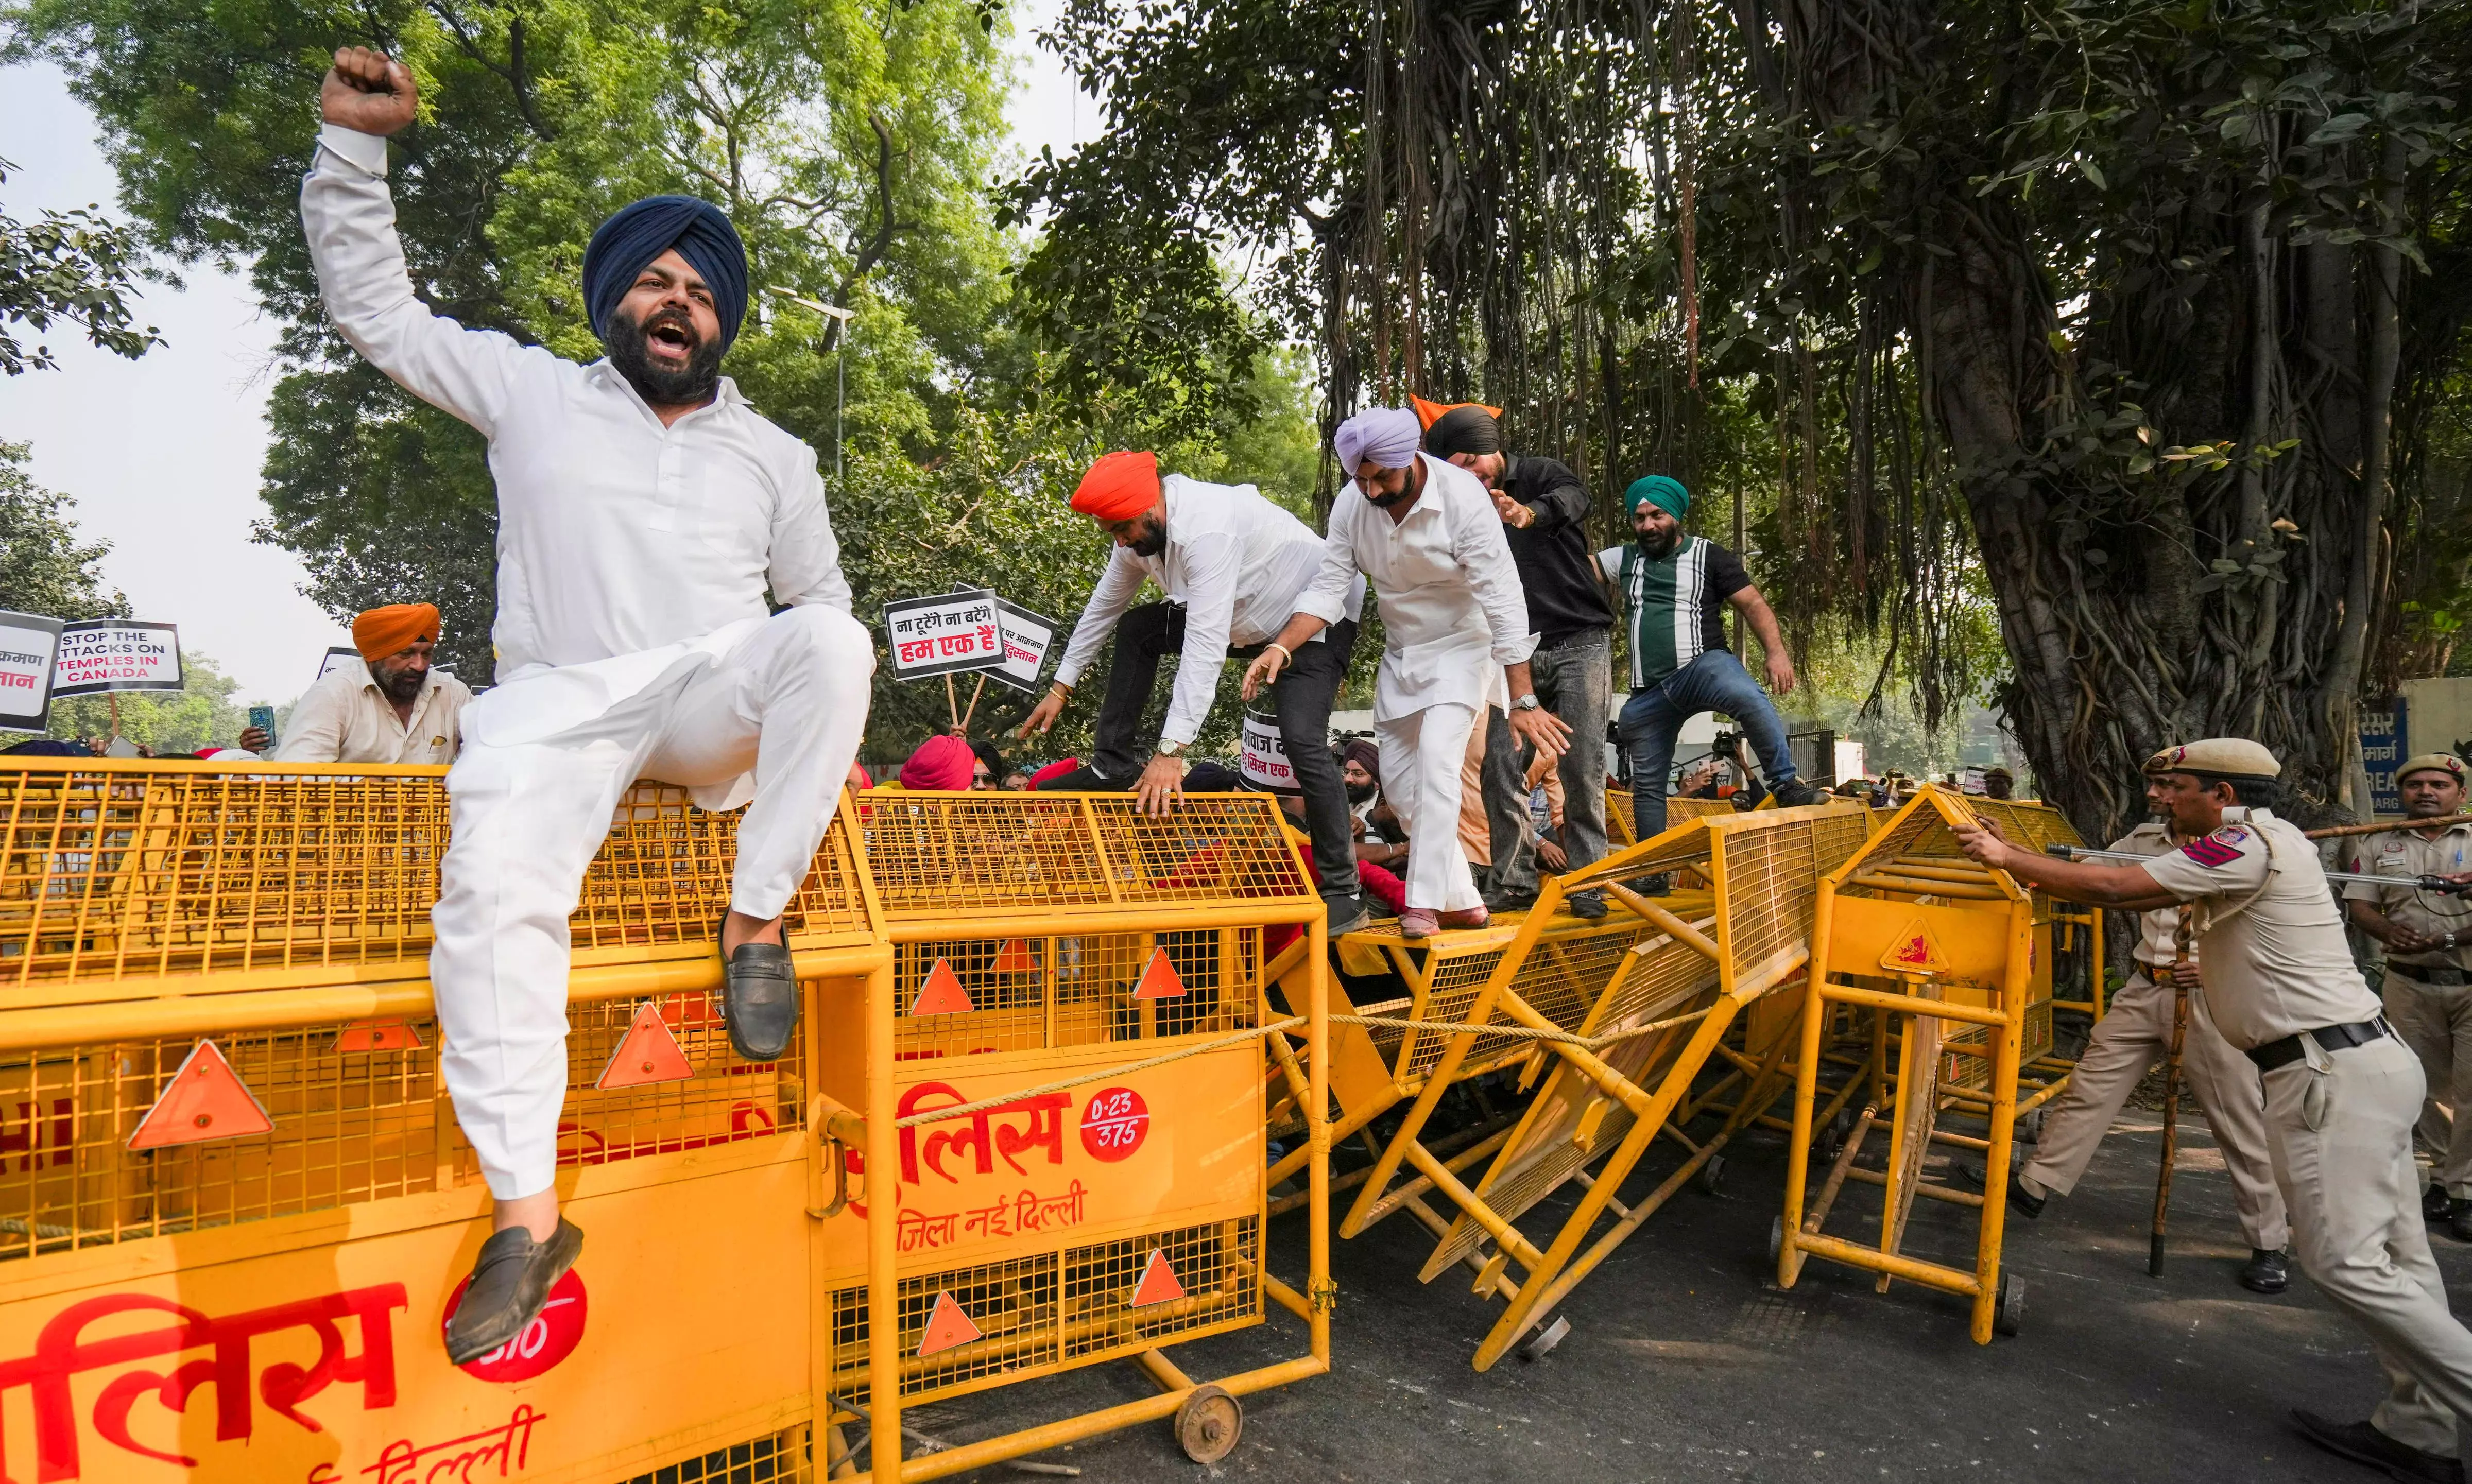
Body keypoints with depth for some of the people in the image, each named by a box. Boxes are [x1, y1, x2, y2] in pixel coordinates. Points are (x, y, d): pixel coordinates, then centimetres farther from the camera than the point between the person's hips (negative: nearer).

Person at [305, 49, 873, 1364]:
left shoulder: (773, 455, 19)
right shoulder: (533, 394, 17)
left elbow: (818, 601, 20)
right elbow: (375, 308, 21)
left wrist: (821, 728, 7)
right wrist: (353, 147, 13)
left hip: (714, 704, 1)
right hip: (560, 707, 0)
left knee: (831, 641, -32)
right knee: (490, 895, -28)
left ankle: (757, 920, -23)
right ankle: (525, 1215, -22)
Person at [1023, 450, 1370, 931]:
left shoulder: (1207, 528, -35)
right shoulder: (1140, 526, -7)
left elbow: (1205, 647, -40)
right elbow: (1103, 606, 8)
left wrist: (1171, 751, -41)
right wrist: (1061, 687, 10)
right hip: (1247, 617, 9)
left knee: (1302, 740, -25)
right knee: (1135, 629, 2)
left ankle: (1343, 892, -15)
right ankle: (1113, 767, 7)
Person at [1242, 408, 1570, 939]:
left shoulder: (1463, 498, -26)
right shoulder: (1351, 505, -12)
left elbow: (1503, 600, -27)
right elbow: (1329, 588, -10)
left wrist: (1524, 700, -28)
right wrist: (1281, 647, -27)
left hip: (1461, 644, -6)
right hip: (1400, 651, 6)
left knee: (1435, 761, -23)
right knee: (1400, 781, 6)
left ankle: (1425, 903, -15)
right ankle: (1463, 901, 17)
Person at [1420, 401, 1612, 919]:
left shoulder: (1542, 475, -4)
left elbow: (1576, 498, -28)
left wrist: (1530, 514, -50)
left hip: (1580, 643, -3)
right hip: (1516, 650, 4)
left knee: (1581, 768, -7)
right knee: (1500, 764, -5)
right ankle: (1514, 880, 4)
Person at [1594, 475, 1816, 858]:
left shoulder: (1708, 556, 6)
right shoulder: (1624, 559, 16)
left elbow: (1752, 604, 2)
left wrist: (1776, 652, -12)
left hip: (1704, 666, -4)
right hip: (1648, 692, 4)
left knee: (1749, 697, -38)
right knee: (1647, 784, 8)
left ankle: (1786, 785, -28)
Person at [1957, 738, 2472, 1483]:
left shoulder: (2249, 844, -14)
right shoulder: (2251, 847, 17)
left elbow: (2114, 886, -16)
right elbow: (2134, 895, 16)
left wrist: (2006, 858, -6)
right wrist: (2018, 858, 13)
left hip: (2331, 1073, -10)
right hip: (2367, 1061, 10)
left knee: (2343, 1260, -9)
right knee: (2394, 1258, 11)